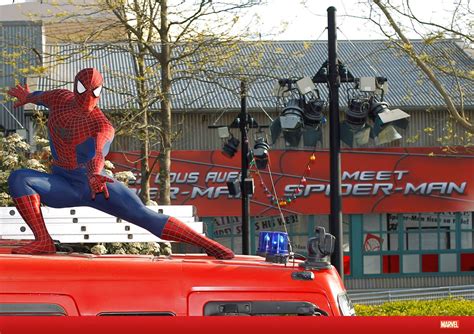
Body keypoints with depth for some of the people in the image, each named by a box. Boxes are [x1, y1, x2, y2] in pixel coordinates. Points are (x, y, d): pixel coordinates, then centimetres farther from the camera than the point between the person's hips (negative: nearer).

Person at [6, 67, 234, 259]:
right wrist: (28, 97, 46)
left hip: (94, 185, -4)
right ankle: (43, 241, -26)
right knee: (18, 179, -23)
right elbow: (43, 97, 25)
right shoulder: (60, 99, 0)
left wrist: (95, 177, -56)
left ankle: (206, 243, -10)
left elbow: (97, 156, -35)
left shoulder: (102, 127, -15)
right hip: (62, 187, 4)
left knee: (145, 216, -15)